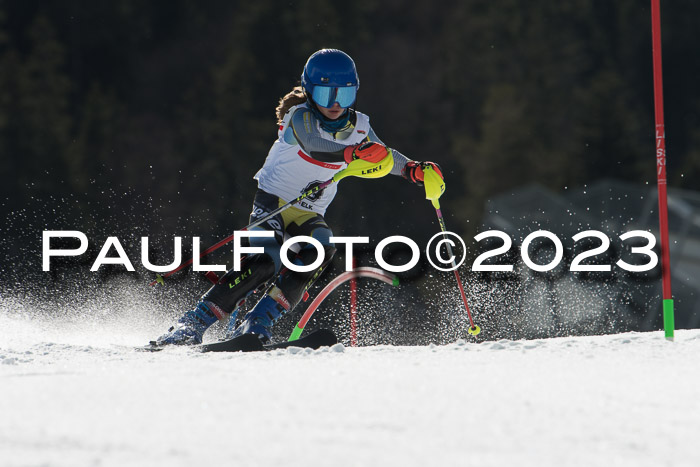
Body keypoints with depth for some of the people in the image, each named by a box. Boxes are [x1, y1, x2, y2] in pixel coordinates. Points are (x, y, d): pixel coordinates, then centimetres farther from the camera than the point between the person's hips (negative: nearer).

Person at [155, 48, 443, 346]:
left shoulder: (358, 126, 1)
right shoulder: (301, 118, -17)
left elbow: (383, 156, 17)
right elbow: (313, 145, -39)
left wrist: (414, 170, -4)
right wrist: (353, 152, -57)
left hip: (310, 215, 5)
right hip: (273, 202, -5)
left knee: (319, 253, -25)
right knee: (265, 264, -26)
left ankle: (258, 324, -23)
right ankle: (193, 323, -18)